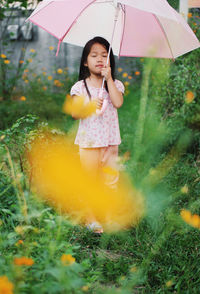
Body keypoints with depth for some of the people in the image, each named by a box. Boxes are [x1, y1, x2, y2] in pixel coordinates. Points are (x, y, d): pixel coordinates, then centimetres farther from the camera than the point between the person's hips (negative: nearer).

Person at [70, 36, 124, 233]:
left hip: (110, 140, 2)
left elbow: (118, 102, -14)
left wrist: (109, 78, -13)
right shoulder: (80, 87, 0)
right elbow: (74, 113, -6)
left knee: (111, 180, 6)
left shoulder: (115, 84, 5)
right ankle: (91, 218, 14)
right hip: (89, 140, -2)